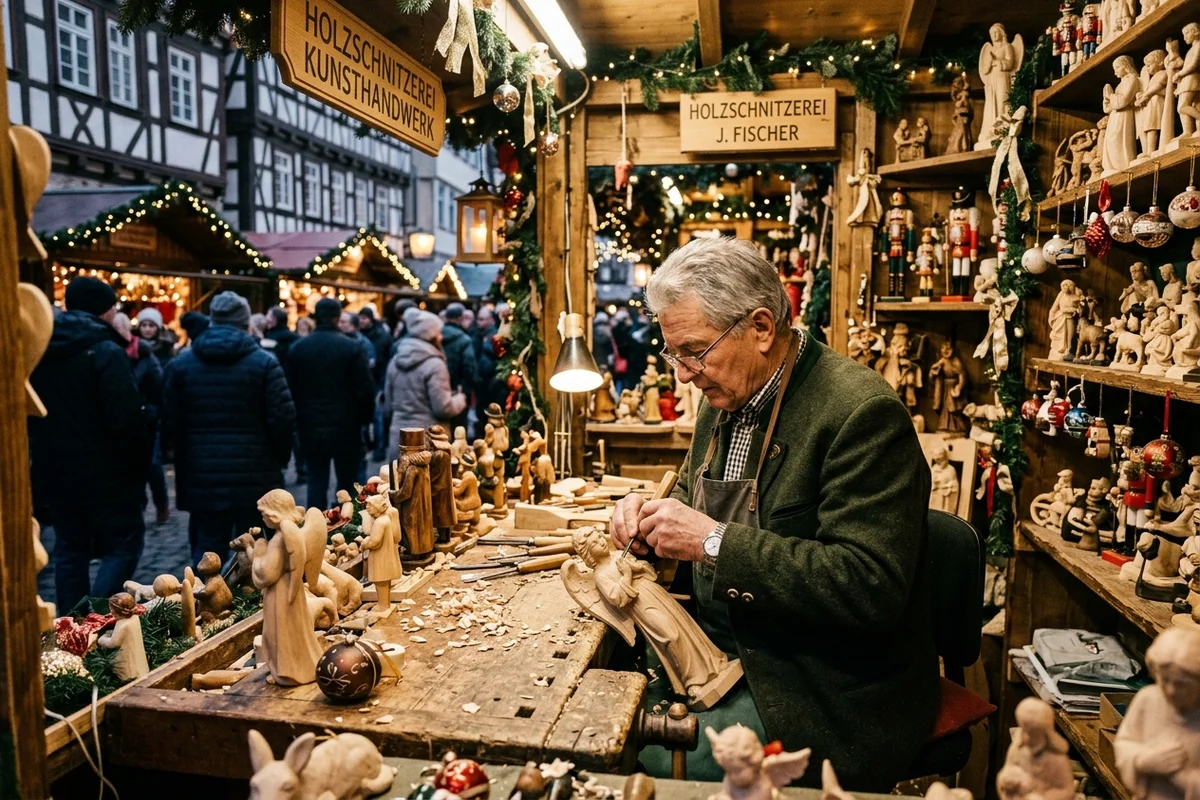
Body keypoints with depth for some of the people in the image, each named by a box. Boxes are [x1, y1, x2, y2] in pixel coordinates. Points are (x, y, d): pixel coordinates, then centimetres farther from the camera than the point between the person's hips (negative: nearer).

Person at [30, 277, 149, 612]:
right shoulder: (106, 352, -15)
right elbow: (127, 420, -21)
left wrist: (47, 456, 22)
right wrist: (138, 468, -9)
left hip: (55, 474, 7)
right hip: (105, 474, -7)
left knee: (69, 553, 14)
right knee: (124, 546, 3)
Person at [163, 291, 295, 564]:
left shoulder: (181, 363, 4)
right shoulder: (264, 362, -7)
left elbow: (171, 420, 4)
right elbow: (283, 419, -11)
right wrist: (280, 458, 5)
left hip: (202, 476, 3)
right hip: (253, 476, -3)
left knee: (206, 549, 13)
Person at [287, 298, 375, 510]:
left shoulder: (298, 348, 2)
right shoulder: (352, 347, -9)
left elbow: (291, 389, 6)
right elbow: (366, 390, -9)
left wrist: (299, 420, 16)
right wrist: (363, 419, 6)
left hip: (310, 426, 3)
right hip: (345, 426, -3)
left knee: (316, 482, 9)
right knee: (347, 483, 9)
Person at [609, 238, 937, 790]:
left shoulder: (861, 412, -20)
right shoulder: (725, 401, 5)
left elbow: (870, 588, -26)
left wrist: (715, 540, -27)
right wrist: (652, 519, -3)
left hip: (826, 696, -7)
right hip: (724, 651, 7)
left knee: (649, 764, -21)